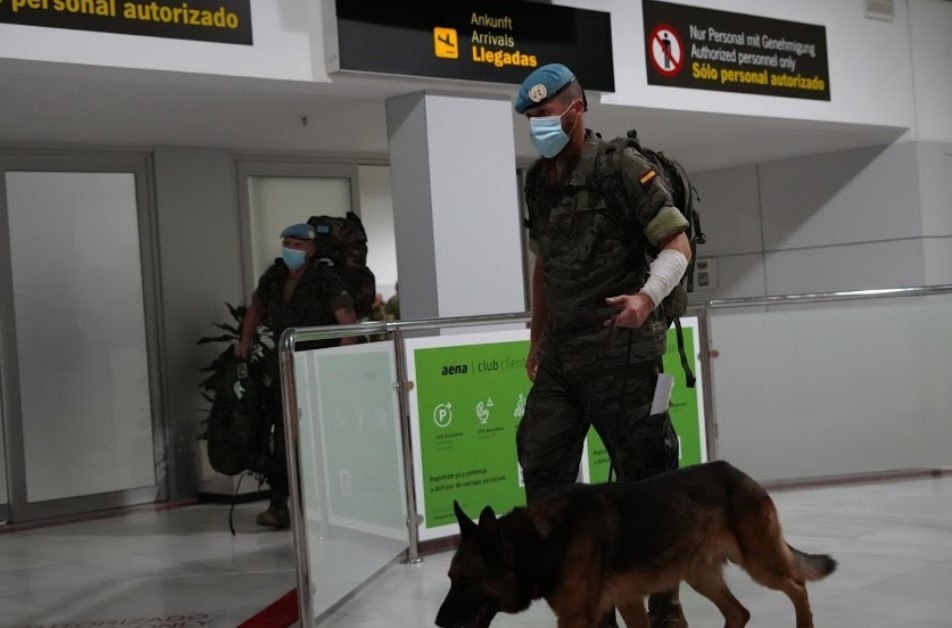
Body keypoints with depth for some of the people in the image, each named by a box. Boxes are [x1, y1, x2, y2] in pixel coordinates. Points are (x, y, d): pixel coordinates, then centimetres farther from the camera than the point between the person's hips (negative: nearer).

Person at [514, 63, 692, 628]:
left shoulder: (624, 169, -8)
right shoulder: (538, 180, 13)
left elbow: (678, 244, -10)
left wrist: (649, 295, -27)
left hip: (621, 351, -7)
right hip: (560, 354, 7)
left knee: (644, 475, 1)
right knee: (542, 465, 4)